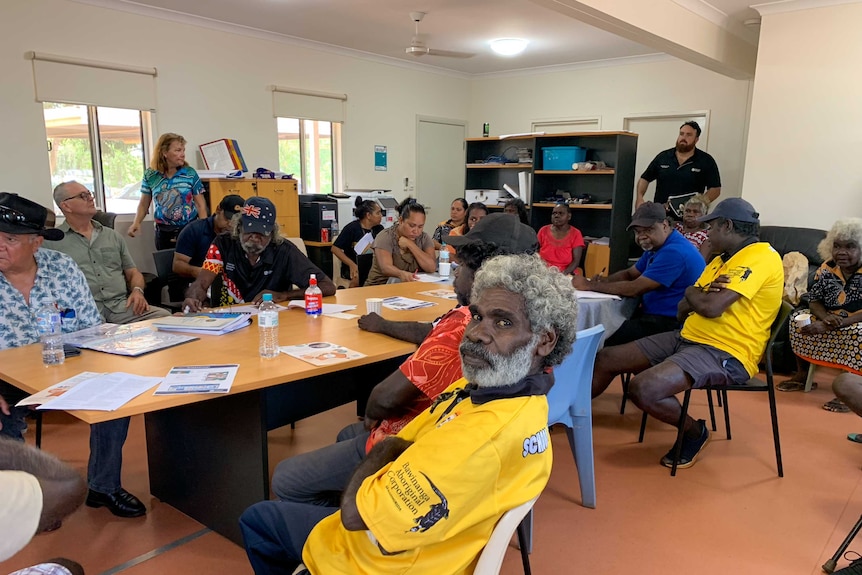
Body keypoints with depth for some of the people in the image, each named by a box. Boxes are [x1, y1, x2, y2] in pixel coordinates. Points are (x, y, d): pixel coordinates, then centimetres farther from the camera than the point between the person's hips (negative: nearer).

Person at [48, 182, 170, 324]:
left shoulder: (113, 236, 22)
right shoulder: (51, 242, 10)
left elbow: (132, 272, 22)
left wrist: (137, 291, -1)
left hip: (121, 305, 5)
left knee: (165, 316, -23)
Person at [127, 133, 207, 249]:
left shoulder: (190, 173, -3)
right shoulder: (150, 175, 1)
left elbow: (200, 205, -1)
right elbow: (144, 204, 10)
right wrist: (136, 223, -6)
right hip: (163, 232, 1)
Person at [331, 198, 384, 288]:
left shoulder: (379, 229, 12)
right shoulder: (352, 228, -2)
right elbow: (335, 248, -6)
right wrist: (352, 264, -18)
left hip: (373, 266, 4)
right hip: (354, 267, -4)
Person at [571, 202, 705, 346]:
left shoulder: (674, 251, -23)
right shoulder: (656, 246, 12)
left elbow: (634, 289, -24)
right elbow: (630, 274, 17)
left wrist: (590, 286, -18)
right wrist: (603, 280, -5)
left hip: (669, 322, -10)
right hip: (653, 313, 10)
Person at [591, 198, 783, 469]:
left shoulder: (761, 255, -13)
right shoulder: (721, 259, 18)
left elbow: (711, 307, -24)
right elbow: (683, 310, 14)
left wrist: (692, 293, -1)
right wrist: (704, 294, -8)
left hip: (726, 354, -9)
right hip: (687, 339, 10)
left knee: (643, 389, -30)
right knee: (606, 358, 3)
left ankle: (695, 432, -1)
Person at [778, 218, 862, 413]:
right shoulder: (827, 268, -4)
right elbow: (814, 301, 0)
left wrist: (830, 326, -34)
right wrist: (826, 317, -23)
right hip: (830, 320, 6)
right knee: (798, 317, -9)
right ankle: (802, 375, 3)